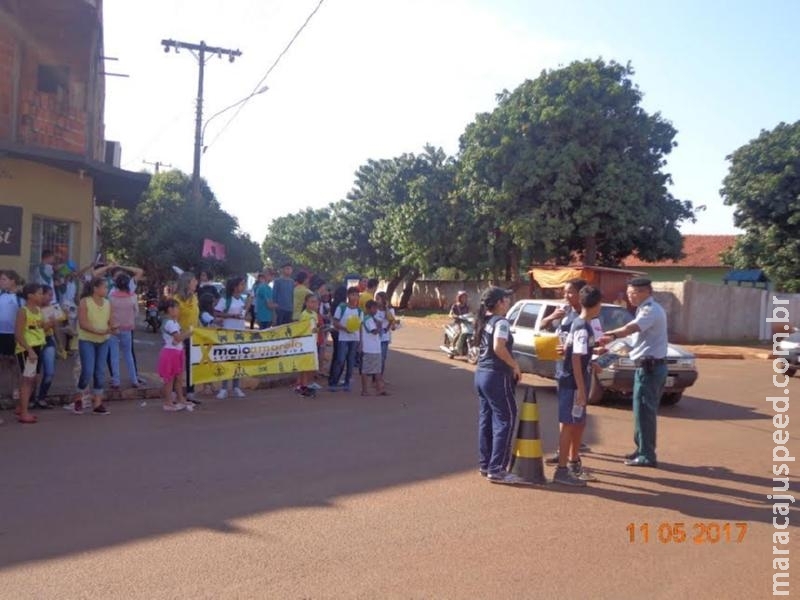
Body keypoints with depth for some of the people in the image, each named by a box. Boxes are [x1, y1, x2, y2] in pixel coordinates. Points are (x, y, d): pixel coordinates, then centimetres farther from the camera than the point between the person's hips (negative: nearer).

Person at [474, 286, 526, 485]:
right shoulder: (501, 321, -15)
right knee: (505, 420, -4)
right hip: (497, 376, -9)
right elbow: (499, 348, -28)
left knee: (486, 420, 13)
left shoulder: (484, 321, 13)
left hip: (481, 373, 9)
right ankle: (497, 470, -4)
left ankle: (486, 464, 19)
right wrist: (515, 366, -16)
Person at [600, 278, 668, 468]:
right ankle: (643, 450, 25)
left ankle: (646, 456, 2)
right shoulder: (648, 309, 16)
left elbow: (629, 329, -31)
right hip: (650, 365, 10)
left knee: (644, 411, -4)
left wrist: (606, 335, -28)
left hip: (649, 367, -10)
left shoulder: (651, 310, -17)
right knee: (646, 411, 16)